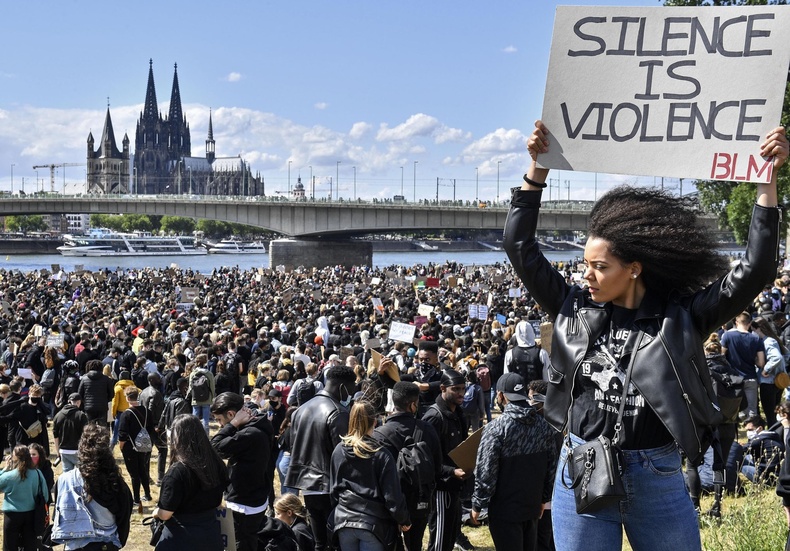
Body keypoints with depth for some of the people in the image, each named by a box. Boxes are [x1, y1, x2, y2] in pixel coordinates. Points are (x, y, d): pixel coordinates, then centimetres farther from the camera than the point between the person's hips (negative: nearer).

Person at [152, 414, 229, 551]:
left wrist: (156, 512, 3)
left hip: (181, 540, -5)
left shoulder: (177, 472, -23)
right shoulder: (216, 463, -4)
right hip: (211, 535, 5)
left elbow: (165, 514, -17)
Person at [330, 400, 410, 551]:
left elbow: (334, 488, 9)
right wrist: (404, 520, 4)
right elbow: (393, 495, -10)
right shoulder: (381, 455, -13)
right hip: (373, 524, -4)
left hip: (344, 521, 4)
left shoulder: (339, 450, 0)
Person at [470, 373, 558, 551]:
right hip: (533, 506, 6)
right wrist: (544, 499, 19)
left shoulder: (496, 428, -18)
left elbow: (485, 472, -17)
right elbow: (552, 467, 8)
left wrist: (477, 505, -6)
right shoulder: (544, 425, 1)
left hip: (504, 509, -6)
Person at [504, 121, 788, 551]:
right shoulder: (574, 307, 2)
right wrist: (537, 167, 0)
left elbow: (755, 269, -9)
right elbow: (519, 245, 4)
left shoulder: (680, 315, -4)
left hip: (659, 480, -1)